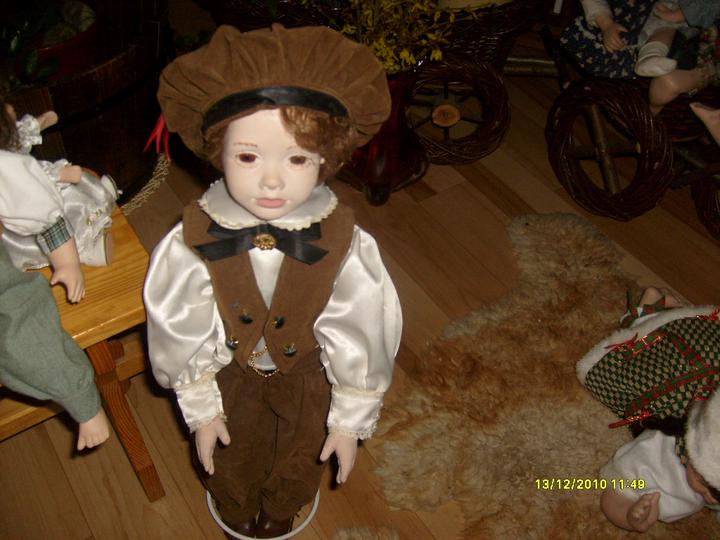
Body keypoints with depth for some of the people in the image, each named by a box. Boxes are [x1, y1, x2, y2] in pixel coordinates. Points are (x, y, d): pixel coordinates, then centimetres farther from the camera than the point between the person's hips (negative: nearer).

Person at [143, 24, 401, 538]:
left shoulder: (345, 245, -34)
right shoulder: (193, 243, -31)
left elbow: (360, 338, -19)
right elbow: (181, 333, -15)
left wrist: (350, 418, -9)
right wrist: (200, 409, -4)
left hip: (307, 378, 0)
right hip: (228, 374, 0)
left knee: (301, 453, 30)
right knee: (232, 454, 30)